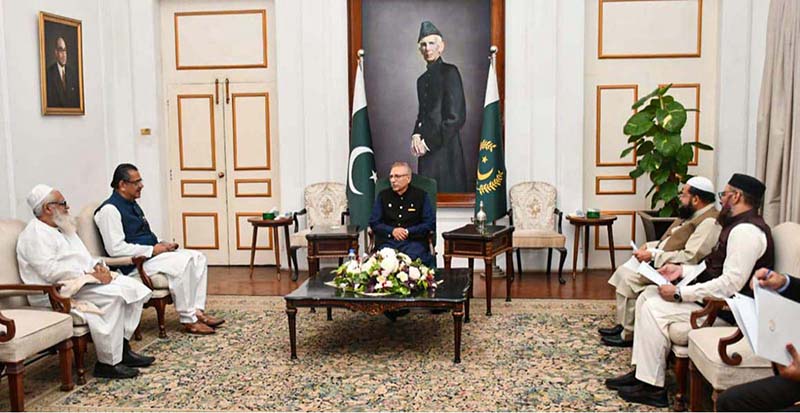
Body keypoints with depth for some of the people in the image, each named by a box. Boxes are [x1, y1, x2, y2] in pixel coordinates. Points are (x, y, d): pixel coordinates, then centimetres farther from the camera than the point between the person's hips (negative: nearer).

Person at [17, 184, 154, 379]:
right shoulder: (35, 234, -10)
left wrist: (98, 266, 0)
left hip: (80, 281, 10)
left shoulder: (63, 229, 21)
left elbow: (84, 258, 23)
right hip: (56, 294, -10)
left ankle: (123, 348, -4)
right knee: (111, 296, -30)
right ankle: (108, 362, -23)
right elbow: (51, 271, -21)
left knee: (132, 287, -6)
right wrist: (90, 275, -20)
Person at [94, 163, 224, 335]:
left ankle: (197, 311, -10)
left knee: (197, 257, -3)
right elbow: (115, 249, -22)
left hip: (150, 254, 10)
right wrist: (152, 250, -18)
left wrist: (162, 245, 5)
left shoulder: (132, 205, 17)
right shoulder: (109, 209, -13)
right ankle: (189, 320, -20)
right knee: (182, 263, -28)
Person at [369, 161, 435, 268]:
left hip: (414, 240, -1)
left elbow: (430, 223, 4)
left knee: (413, 258, -33)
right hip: (387, 240, 1)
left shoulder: (421, 195, 10)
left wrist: (408, 232, -7)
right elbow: (373, 222, 12)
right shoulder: (383, 195, 16)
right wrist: (392, 231, -6)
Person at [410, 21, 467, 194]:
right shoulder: (422, 79, 16)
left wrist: (429, 142, -11)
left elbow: (456, 117, -12)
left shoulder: (449, 72, -6)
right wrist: (416, 136, 1)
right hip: (426, 152, 7)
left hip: (445, 149, -7)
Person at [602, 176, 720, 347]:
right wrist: (649, 246, 4)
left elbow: (690, 257, -26)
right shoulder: (692, 215, 14)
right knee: (623, 271, 3)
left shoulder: (709, 221, -18)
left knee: (627, 279, -19)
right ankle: (623, 325, 9)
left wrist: (653, 255, -22)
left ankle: (628, 334, -6)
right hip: (658, 261, 11)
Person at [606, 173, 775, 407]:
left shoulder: (746, 230, -21)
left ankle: (652, 388, -10)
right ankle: (641, 371, 4)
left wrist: (680, 294, -23)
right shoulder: (739, 225, 14)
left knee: (655, 309, -19)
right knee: (648, 295, 4)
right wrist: (682, 270, 5)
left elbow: (731, 284, -28)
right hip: (713, 297, 11)